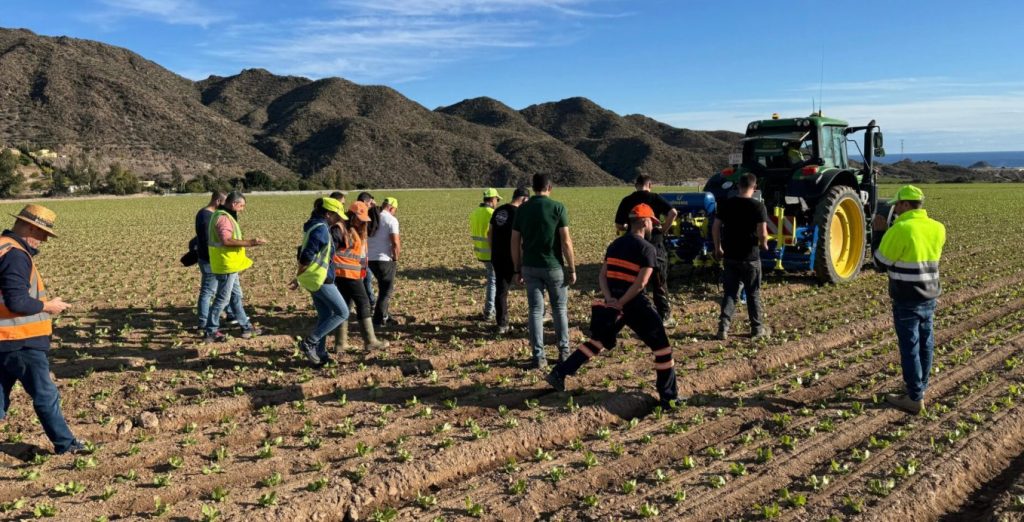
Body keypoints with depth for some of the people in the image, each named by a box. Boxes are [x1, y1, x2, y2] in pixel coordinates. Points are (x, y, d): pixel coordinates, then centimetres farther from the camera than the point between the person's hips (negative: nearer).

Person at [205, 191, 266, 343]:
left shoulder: (223, 215, 14)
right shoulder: (223, 218, -19)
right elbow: (226, 240, -31)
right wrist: (250, 242, -29)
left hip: (229, 265, 11)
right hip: (226, 265, -11)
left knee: (236, 295, 16)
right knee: (223, 298, -3)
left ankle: (246, 327, 26)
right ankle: (211, 332, 6)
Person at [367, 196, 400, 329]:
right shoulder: (391, 219, -10)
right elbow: (395, 242, -17)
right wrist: (396, 259, -4)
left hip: (370, 259, 7)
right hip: (384, 259, -7)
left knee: (383, 288, 21)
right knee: (386, 290, 3)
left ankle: (384, 316, 27)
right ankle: (379, 320, 0)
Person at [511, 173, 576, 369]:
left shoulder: (522, 209, 3)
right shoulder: (558, 207, -7)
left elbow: (515, 242, 4)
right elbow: (566, 241, -10)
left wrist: (517, 270, 11)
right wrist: (572, 269, -3)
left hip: (530, 267, 2)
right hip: (554, 266, -2)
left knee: (536, 311, 7)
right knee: (559, 309, 13)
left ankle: (539, 357, 6)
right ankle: (564, 351, 20)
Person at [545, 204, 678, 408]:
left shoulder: (615, 245, 11)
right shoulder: (648, 249, -9)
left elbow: (602, 275, 5)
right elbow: (640, 283, -18)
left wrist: (610, 299, -6)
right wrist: (620, 303, -14)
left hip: (612, 304, 6)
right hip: (635, 305, -6)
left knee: (597, 341, 21)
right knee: (661, 346, 7)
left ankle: (559, 373, 17)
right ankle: (669, 397, 8)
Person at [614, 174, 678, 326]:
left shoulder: (626, 201, 2)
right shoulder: (655, 198, -4)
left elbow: (619, 226, 2)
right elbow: (673, 212, -18)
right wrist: (664, 228, -7)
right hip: (655, 244, -2)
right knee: (659, 283, 8)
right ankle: (664, 316, 11)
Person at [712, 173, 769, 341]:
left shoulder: (726, 204, 0)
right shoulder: (758, 206, -10)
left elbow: (715, 228, 1)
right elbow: (762, 234, -17)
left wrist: (718, 248, 12)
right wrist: (764, 244, 4)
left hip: (729, 256, 3)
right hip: (750, 257, -3)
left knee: (730, 292, 10)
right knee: (753, 294, 11)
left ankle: (723, 328, 1)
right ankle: (757, 328, 22)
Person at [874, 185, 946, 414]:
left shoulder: (900, 229, -19)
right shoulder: (937, 228, 3)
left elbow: (881, 262, -11)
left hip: (907, 299, -7)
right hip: (929, 297, 7)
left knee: (910, 347, 1)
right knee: (925, 344, 17)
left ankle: (915, 398, 7)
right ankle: (920, 388, 31)